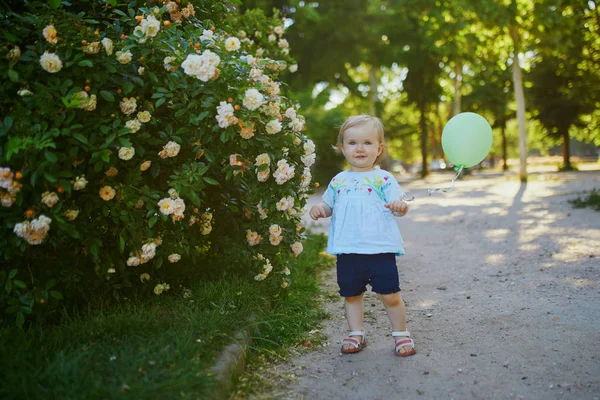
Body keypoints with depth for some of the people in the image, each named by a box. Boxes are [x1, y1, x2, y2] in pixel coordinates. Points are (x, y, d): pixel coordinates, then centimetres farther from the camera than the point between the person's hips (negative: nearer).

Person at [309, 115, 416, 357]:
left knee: (389, 295, 1)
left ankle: (401, 333, 21)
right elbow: (329, 205, 19)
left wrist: (400, 207, -29)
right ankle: (356, 333, 31)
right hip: (347, 251, 4)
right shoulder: (339, 181, 9)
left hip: (380, 249, -3)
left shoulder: (383, 179, -2)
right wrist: (319, 209, -2)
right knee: (351, 294, 14)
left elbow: (398, 205, -7)